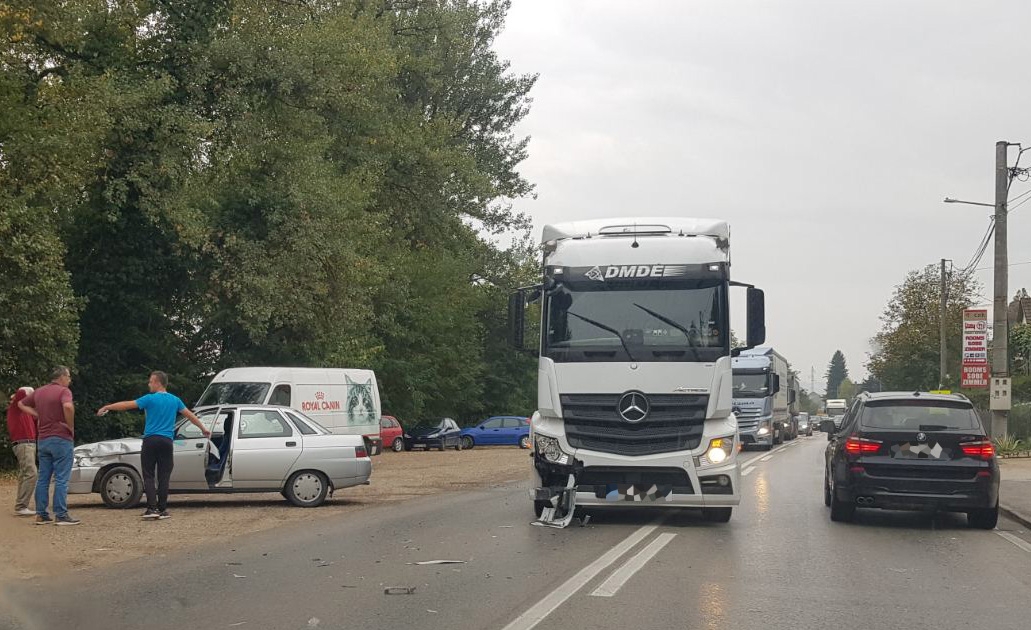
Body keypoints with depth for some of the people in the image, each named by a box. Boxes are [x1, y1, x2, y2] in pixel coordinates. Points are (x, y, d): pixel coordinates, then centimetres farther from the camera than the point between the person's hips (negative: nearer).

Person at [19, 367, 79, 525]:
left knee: (42, 479, 9)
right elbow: (68, 406, -30)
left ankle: (41, 515, 10)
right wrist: (71, 426, -16)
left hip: (42, 439, 7)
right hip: (61, 439, -7)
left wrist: (38, 414, 18)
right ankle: (61, 515, -6)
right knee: (61, 479, -5)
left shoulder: (39, 392, 13)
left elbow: (21, 404, 26)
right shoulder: (63, 391, -10)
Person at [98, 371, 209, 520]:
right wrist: (203, 429, 27)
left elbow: (127, 405, -1)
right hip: (167, 441, 3)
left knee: (148, 476, 2)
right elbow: (190, 415, 15)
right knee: (164, 477, 5)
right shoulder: (175, 400, 9)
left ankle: (152, 508, -7)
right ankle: (162, 510, 4)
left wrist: (107, 407, 11)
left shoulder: (150, 399, -4)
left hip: (150, 441, -3)